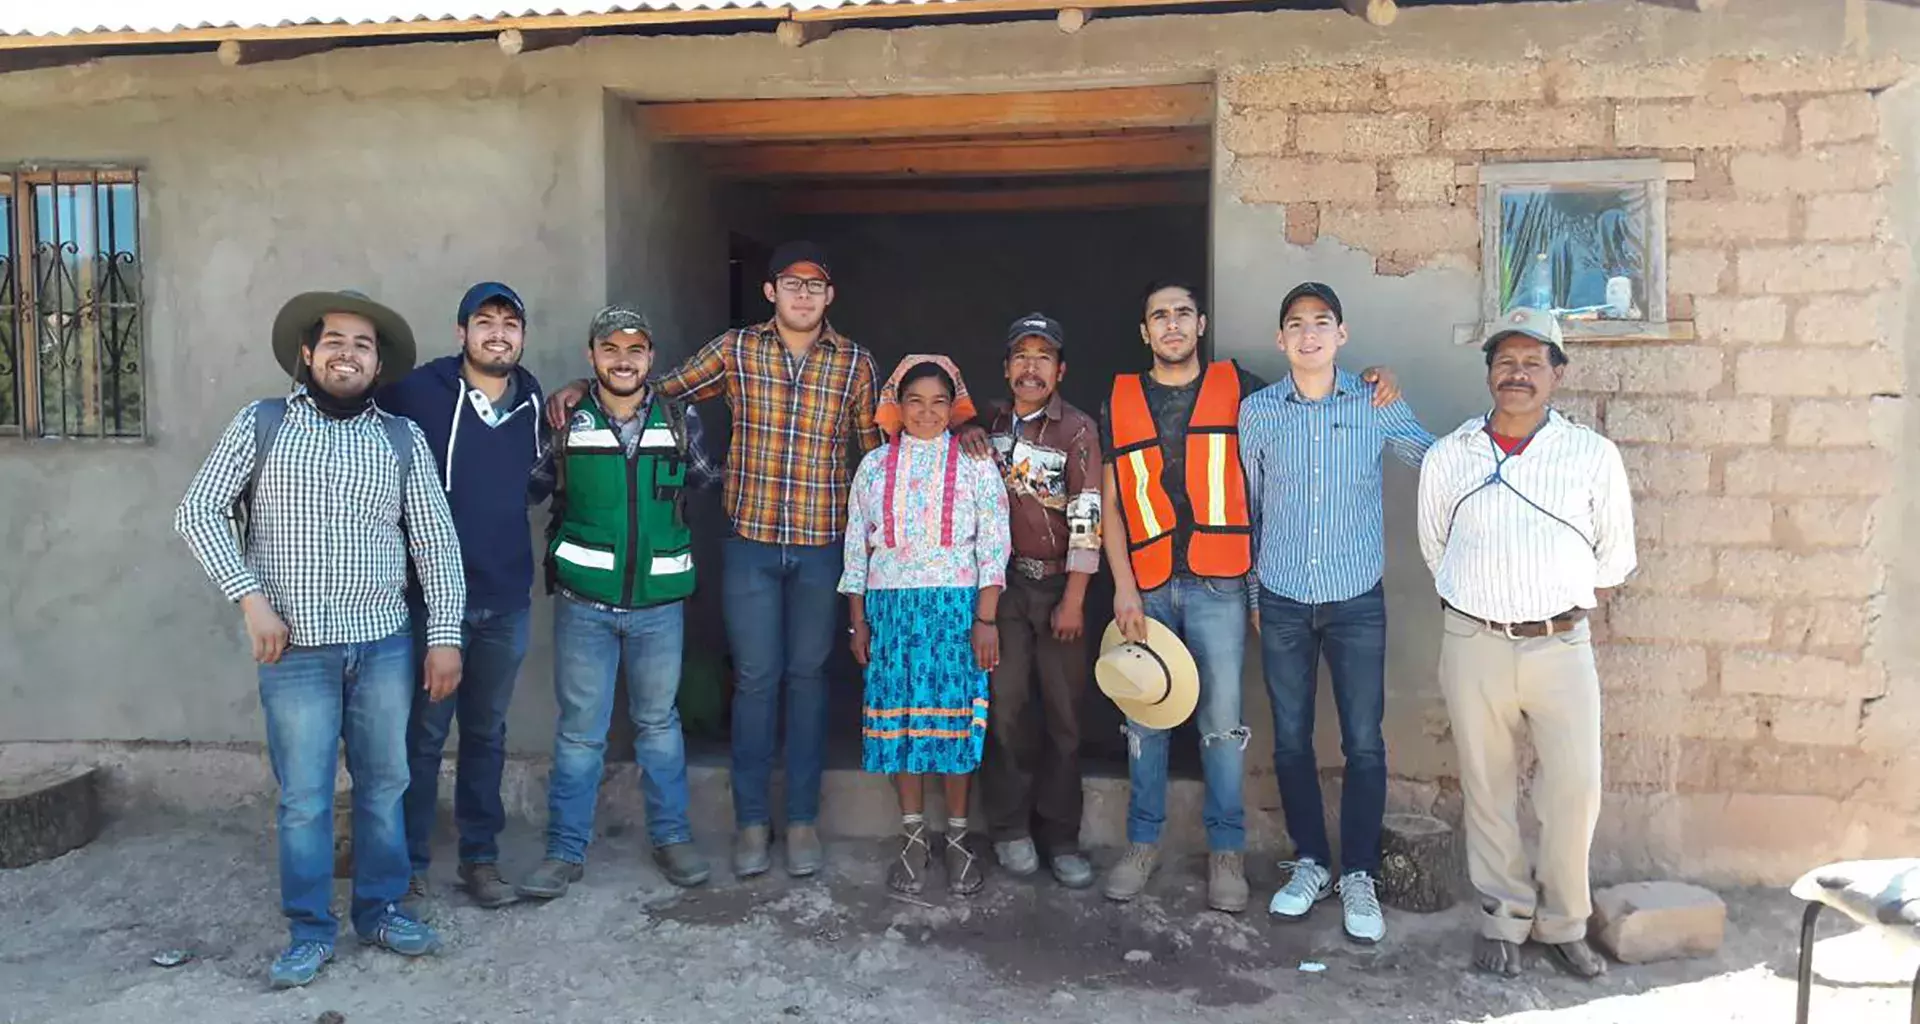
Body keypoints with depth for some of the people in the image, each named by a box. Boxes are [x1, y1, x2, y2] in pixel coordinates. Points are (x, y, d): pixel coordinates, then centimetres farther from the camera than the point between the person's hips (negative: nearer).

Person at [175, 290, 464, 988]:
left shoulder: (402, 438, 5)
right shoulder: (261, 424, 2)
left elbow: (435, 541, 4)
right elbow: (197, 513, -2)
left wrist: (445, 635, -2)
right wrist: (251, 598, -11)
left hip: (383, 643, 2)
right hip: (294, 648, -2)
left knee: (384, 784, 10)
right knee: (304, 797, 3)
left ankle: (380, 910, 27)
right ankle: (310, 931, 19)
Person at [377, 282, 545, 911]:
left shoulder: (532, 401, 6)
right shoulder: (418, 391, -9)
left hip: (507, 600, 4)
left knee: (486, 734, 14)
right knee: (422, 734, 5)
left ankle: (480, 858, 26)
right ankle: (408, 864, 20)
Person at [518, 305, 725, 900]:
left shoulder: (680, 421, 1)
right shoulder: (565, 422, -2)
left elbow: (709, 482, 14)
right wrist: (555, 548, 0)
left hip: (659, 600, 1)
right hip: (584, 599, -1)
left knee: (658, 721, 13)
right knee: (579, 729, 5)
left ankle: (671, 837, 26)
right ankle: (565, 850, 17)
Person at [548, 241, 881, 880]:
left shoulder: (854, 362, 2)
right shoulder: (736, 349, 2)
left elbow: (875, 450, 8)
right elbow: (660, 391, 7)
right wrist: (583, 391, -6)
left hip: (822, 546, 0)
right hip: (751, 542, 0)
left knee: (807, 678, 9)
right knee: (755, 679, 5)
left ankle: (802, 819, 21)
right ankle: (751, 820, 19)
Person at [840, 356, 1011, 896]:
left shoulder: (974, 463, 1)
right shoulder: (874, 465, 8)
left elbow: (994, 544, -3)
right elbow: (857, 546, 10)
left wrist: (986, 617, -9)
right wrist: (859, 619, 6)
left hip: (956, 605, -2)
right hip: (891, 606, 2)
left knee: (955, 711, 0)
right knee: (899, 712, 4)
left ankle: (957, 836, 14)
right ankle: (913, 837, 16)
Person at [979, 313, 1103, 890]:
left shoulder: (1078, 430, -2)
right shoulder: (989, 425, 10)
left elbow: (1086, 519, -8)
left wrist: (1073, 600, -11)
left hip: (1059, 585, -2)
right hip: (1002, 582, 2)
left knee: (1063, 714, 1)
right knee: (1006, 707, -2)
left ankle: (1060, 838, 12)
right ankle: (1010, 830, 12)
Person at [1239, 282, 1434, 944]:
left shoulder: (1378, 405, -1)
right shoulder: (1256, 411, 2)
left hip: (1358, 601, -1)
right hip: (1283, 603, 1)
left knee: (1364, 744, 1)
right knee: (1290, 740, 8)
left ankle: (1359, 877, 16)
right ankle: (1310, 864, 24)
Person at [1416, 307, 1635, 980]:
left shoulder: (1593, 455, 2)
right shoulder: (1447, 458, 4)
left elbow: (1613, 561, 10)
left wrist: (1558, 608, 10)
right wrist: (1485, 604, 12)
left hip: (1561, 644, 0)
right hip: (1474, 643, 1)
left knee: (1576, 788, 0)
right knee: (1488, 789, 7)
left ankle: (1562, 923, 20)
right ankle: (1504, 918, 23)